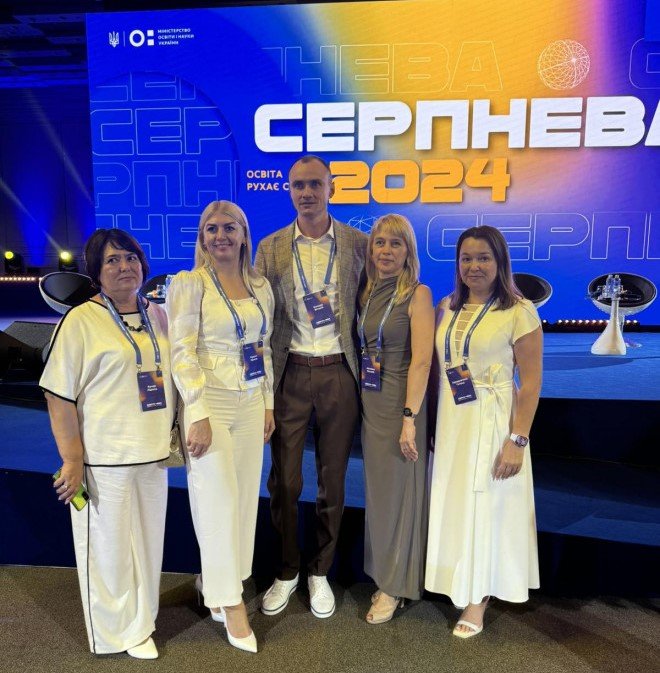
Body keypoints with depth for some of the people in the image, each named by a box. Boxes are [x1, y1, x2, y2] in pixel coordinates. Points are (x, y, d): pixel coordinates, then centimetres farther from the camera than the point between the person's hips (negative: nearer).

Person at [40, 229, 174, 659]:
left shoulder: (159, 317, 7)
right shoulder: (80, 321, -10)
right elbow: (59, 396, -11)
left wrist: (176, 434, 16)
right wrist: (72, 461, -13)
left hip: (153, 454, 6)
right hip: (104, 460, -5)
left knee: (148, 543, 16)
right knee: (108, 547, 8)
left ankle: (141, 624, 37)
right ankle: (115, 632, 31)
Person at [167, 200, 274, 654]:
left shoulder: (260, 286, 9)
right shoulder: (189, 283, -7)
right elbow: (182, 352, -13)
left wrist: (269, 404, 11)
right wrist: (198, 415, -17)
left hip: (252, 404, 6)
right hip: (210, 402, -5)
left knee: (246, 497, 11)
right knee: (219, 500, 1)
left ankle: (216, 583, 32)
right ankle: (231, 601, 19)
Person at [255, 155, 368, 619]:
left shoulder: (358, 244, 2)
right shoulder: (271, 248, 3)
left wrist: (366, 365, -3)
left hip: (339, 373, 0)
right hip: (290, 373, 0)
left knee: (332, 481, 12)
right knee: (284, 480, 8)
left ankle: (321, 572, 32)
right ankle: (287, 571, 31)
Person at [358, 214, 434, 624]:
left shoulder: (418, 294, -10)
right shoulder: (367, 294, 8)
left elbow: (421, 359, -16)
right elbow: (365, 350, 10)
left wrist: (410, 417, -20)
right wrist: (364, 402, 3)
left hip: (401, 403, -6)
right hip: (370, 403, 6)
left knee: (399, 491, 6)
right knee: (377, 489, 15)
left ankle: (394, 586, 24)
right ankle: (383, 573, 34)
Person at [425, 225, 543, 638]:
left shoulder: (519, 311, -9)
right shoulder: (447, 307, 6)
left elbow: (531, 381, -10)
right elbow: (436, 365, 9)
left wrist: (518, 439, -14)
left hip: (493, 422, -5)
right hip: (450, 421, 5)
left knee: (486, 507, 7)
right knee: (452, 503, 14)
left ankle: (478, 600, 26)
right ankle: (458, 584, 35)